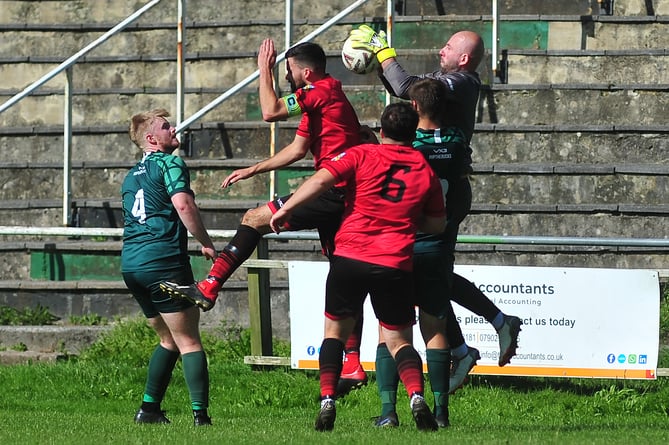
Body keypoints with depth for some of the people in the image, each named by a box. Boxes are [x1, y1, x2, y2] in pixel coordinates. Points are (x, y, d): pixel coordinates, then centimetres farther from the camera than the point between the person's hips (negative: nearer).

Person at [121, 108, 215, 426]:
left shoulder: (131, 176, 23)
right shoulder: (169, 164, -3)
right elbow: (183, 204, -18)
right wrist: (206, 243, -9)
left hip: (130, 263, 8)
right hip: (163, 260, -8)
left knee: (168, 340, 20)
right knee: (189, 341, -6)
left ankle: (149, 409, 15)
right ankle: (200, 414, -14)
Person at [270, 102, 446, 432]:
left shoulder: (361, 156, 2)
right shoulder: (425, 170, 9)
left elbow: (320, 180, -11)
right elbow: (437, 224, 17)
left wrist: (285, 209, -4)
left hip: (350, 257, -1)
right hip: (396, 265, 1)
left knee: (335, 331, 14)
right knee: (398, 340, 9)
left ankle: (327, 401, 1)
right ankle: (417, 396, -15)